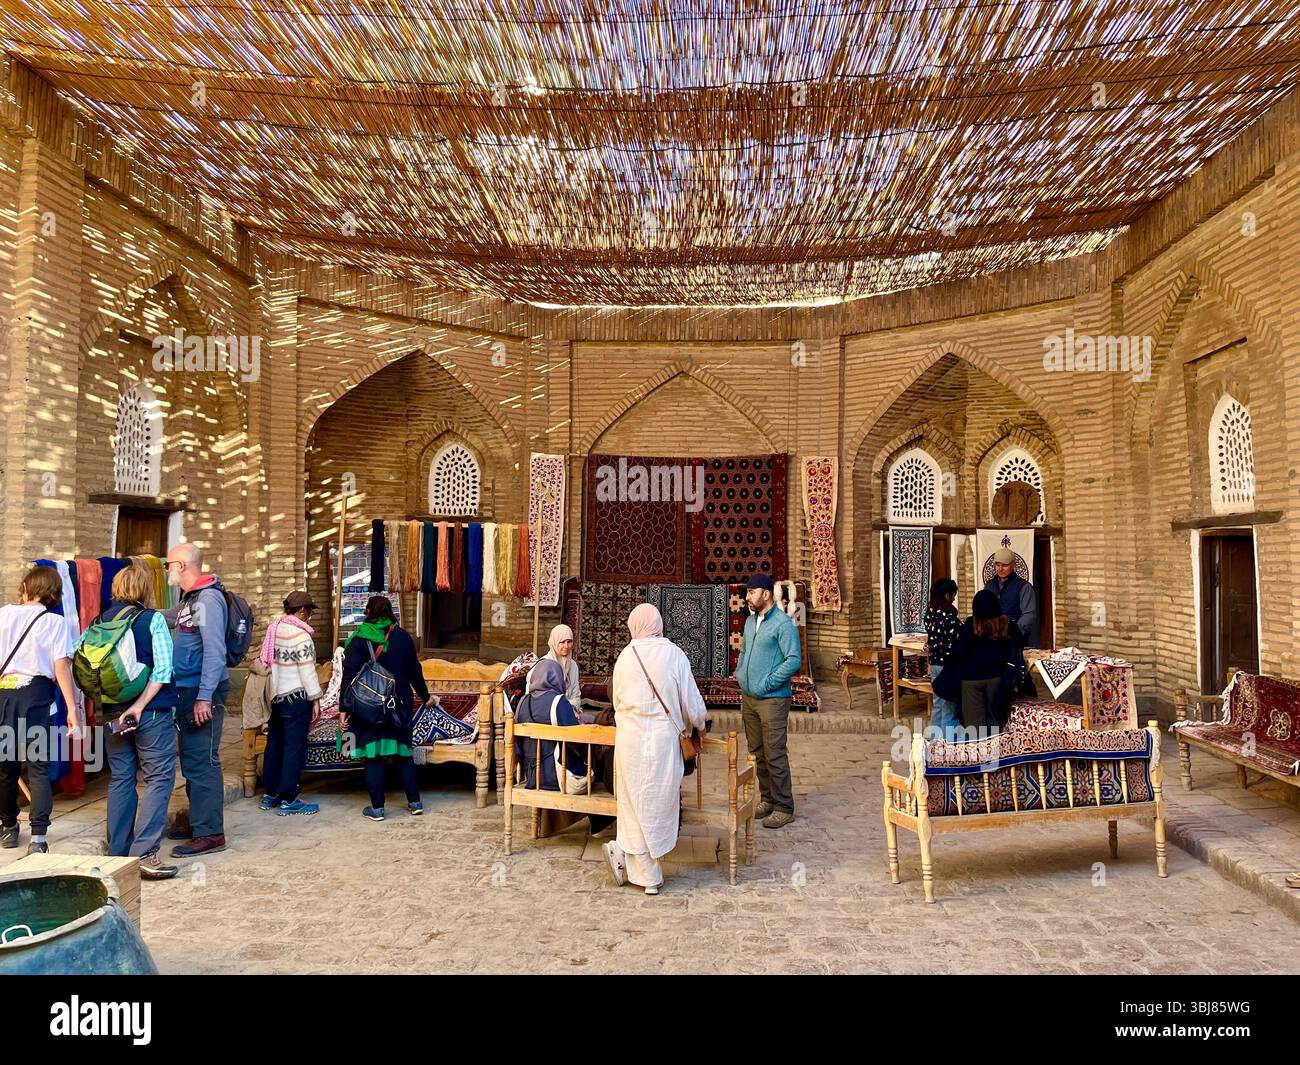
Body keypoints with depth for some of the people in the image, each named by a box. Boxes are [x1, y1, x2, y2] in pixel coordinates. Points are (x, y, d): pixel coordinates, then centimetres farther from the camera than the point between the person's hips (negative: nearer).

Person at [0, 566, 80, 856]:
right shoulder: (55, 622, -3)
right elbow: (61, 667, -8)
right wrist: (72, 709, -8)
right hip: (36, 694, -3)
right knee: (39, 768, 1)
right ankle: (38, 837, -6)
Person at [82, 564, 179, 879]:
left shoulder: (100, 622, 6)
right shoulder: (153, 619, -8)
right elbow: (162, 669, -16)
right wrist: (139, 706, -14)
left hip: (112, 712, 5)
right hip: (152, 712, -5)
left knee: (120, 779, 14)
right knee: (159, 778, -1)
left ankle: (117, 852, 20)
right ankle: (144, 853, -9)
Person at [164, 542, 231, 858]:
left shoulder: (208, 598, -16)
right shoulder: (187, 600, 15)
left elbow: (215, 651, -22)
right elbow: (168, 617, 38)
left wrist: (204, 697, -24)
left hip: (202, 692, -10)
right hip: (185, 690, 10)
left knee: (202, 762, -6)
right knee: (190, 760, 17)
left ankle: (210, 833, 0)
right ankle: (196, 818, 29)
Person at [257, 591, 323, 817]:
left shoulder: (273, 629, 7)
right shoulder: (300, 635, -17)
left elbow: (266, 663, 11)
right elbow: (307, 672, -17)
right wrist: (316, 700, -10)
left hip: (275, 696, 8)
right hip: (296, 697, -8)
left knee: (274, 744, 16)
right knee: (295, 747, -1)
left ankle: (269, 794, 26)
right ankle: (288, 800, 4)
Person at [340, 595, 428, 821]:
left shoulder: (359, 640, -8)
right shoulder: (402, 637, 2)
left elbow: (349, 677, -11)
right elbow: (415, 671, 9)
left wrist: (344, 709, -6)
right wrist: (425, 697, 22)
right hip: (400, 705, 3)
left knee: (373, 755, 4)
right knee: (403, 752, 13)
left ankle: (377, 808, 9)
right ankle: (415, 802, 17)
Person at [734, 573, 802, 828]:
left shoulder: (783, 623, -13)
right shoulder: (750, 621, 11)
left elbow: (793, 661, -18)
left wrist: (767, 683, -18)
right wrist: (740, 675, 11)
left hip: (772, 700, -8)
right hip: (748, 699, 8)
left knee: (775, 756, -3)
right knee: (757, 753, 15)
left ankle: (784, 808, 9)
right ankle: (767, 800, 28)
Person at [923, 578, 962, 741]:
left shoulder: (930, 611, 5)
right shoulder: (948, 613, -18)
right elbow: (956, 642, -19)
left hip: (934, 662, 8)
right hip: (948, 664, -8)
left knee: (938, 704, 17)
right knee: (949, 706, 1)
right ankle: (948, 740, 6)